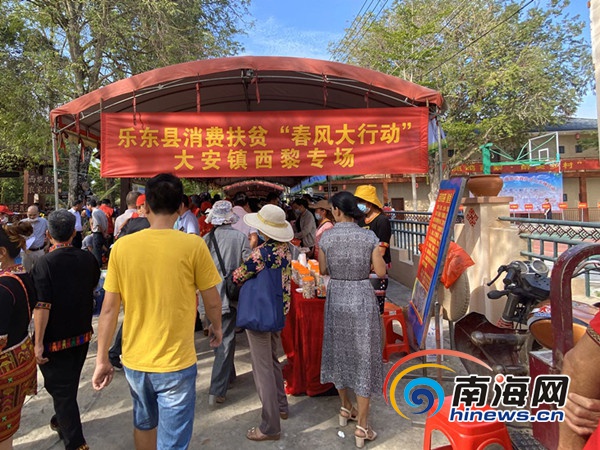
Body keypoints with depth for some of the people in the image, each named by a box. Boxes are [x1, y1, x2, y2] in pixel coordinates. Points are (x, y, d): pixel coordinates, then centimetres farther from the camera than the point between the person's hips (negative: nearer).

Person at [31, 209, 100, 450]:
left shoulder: (45, 263, -21)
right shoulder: (87, 259, -5)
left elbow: (42, 306, -24)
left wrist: (38, 342, -18)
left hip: (54, 339, -6)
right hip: (82, 333, 6)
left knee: (60, 387, 6)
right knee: (70, 383, 25)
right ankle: (62, 421, 47)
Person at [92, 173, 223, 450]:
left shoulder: (122, 246, -7)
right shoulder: (193, 245, -15)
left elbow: (109, 308, -3)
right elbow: (212, 302, -6)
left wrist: (102, 359, 8)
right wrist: (216, 327, 15)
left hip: (134, 361, 4)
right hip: (176, 364, -4)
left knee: (143, 424, 29)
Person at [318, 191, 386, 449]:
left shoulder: (326, 237, -7)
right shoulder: (369, 237, -9)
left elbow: (323, 270, 2)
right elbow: (381, 272, -6)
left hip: (336, 298, 2)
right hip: (362, 299, -1)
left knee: (340, 352, 20)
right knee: (363, 357, 7)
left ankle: (346, 408, 38)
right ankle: (362, 426, 14)